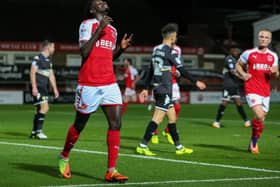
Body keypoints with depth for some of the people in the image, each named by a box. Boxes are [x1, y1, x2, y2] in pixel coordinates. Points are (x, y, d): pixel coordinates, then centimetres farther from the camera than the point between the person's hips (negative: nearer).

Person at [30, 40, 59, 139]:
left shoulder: (49, 60, 16)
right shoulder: (37, 58, -11)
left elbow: (51, 75, 20)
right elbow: (32, 72, -14)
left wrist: (55, 89, 17)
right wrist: (34, 87, -20)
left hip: (44, 88, 9)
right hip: (38, 88, -9)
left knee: (39, 109, 11)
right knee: (45, 107, -18)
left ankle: (34, 132, 18)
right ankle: (38, 131, -17)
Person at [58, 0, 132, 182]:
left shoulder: (112, 29, 16)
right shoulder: (87, 24, -5)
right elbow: (84, 52, -17)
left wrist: (121, 48, 7)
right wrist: (99, 29, -18)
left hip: (109, 84, 6)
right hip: (89, 84, -6)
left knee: (116, 123, -9)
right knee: (79, 125, 7)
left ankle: (111, 171, -8)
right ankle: (64, 156, 33)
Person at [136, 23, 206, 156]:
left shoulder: (156, 49, 13)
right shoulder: (167, 50, -12)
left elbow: (151, 71, 18)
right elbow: (181, 70, -12)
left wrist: (146, 88, 22)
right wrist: (195, 82, -5)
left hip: (158, 88, 9)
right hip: (165, 89, -9)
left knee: (172, 117, 13)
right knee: (158, 118, -10)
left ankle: (179, 147, 18)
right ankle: (142, 146, -13)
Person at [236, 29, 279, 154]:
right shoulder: (249, 53, 0)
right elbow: (238, 65, 13)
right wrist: (243, 74, -6)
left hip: (266, 91, 4)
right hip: (252, 90, -4)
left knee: (261, 118, 8)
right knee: (260, 117, -21)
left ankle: (253, 144, 28)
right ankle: (254, 142, 0)